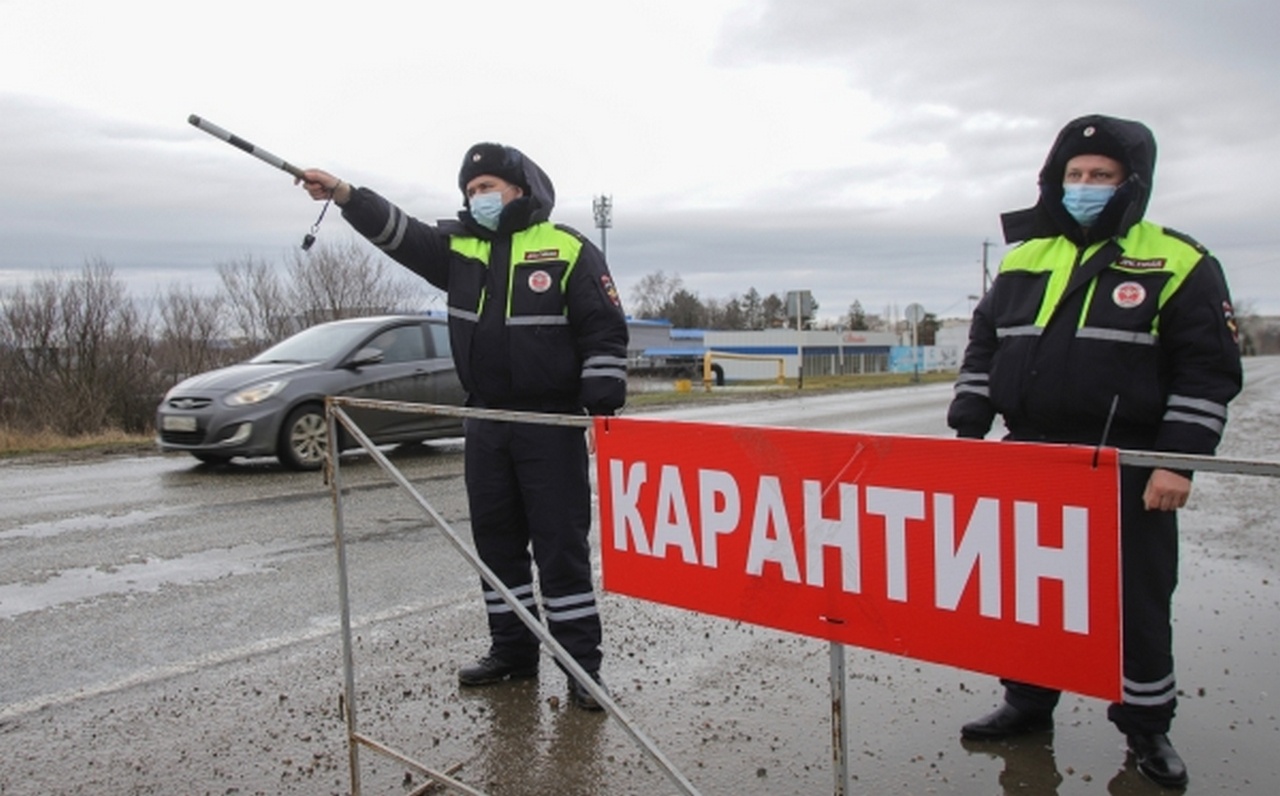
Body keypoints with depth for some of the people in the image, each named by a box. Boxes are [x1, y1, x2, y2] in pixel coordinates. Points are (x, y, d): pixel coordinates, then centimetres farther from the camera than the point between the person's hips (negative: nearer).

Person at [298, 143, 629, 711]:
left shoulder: (568, 251, -4)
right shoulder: (458, 247, 11)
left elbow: (605, 332, -6)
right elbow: (397, 233, 3)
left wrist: (602, 405, -12)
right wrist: (344, 195, -12)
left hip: (551, 424, -6)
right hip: (486, 423, 6)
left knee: (562, 542, -2)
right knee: (495, 538, 12)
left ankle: (581, 663, 7)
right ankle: (511, 650, 25)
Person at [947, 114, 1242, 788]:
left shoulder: (1180, 264, -3)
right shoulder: (1023, 260, 10)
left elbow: (1208, 372, -6)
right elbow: (983, 349, 14)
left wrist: (1178, 460, -13)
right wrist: (968, 429, 6)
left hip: (1128, 471, -4)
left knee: (1135, 600, 7)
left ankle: (1146, 723, 26)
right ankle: (1028, 703, 31)